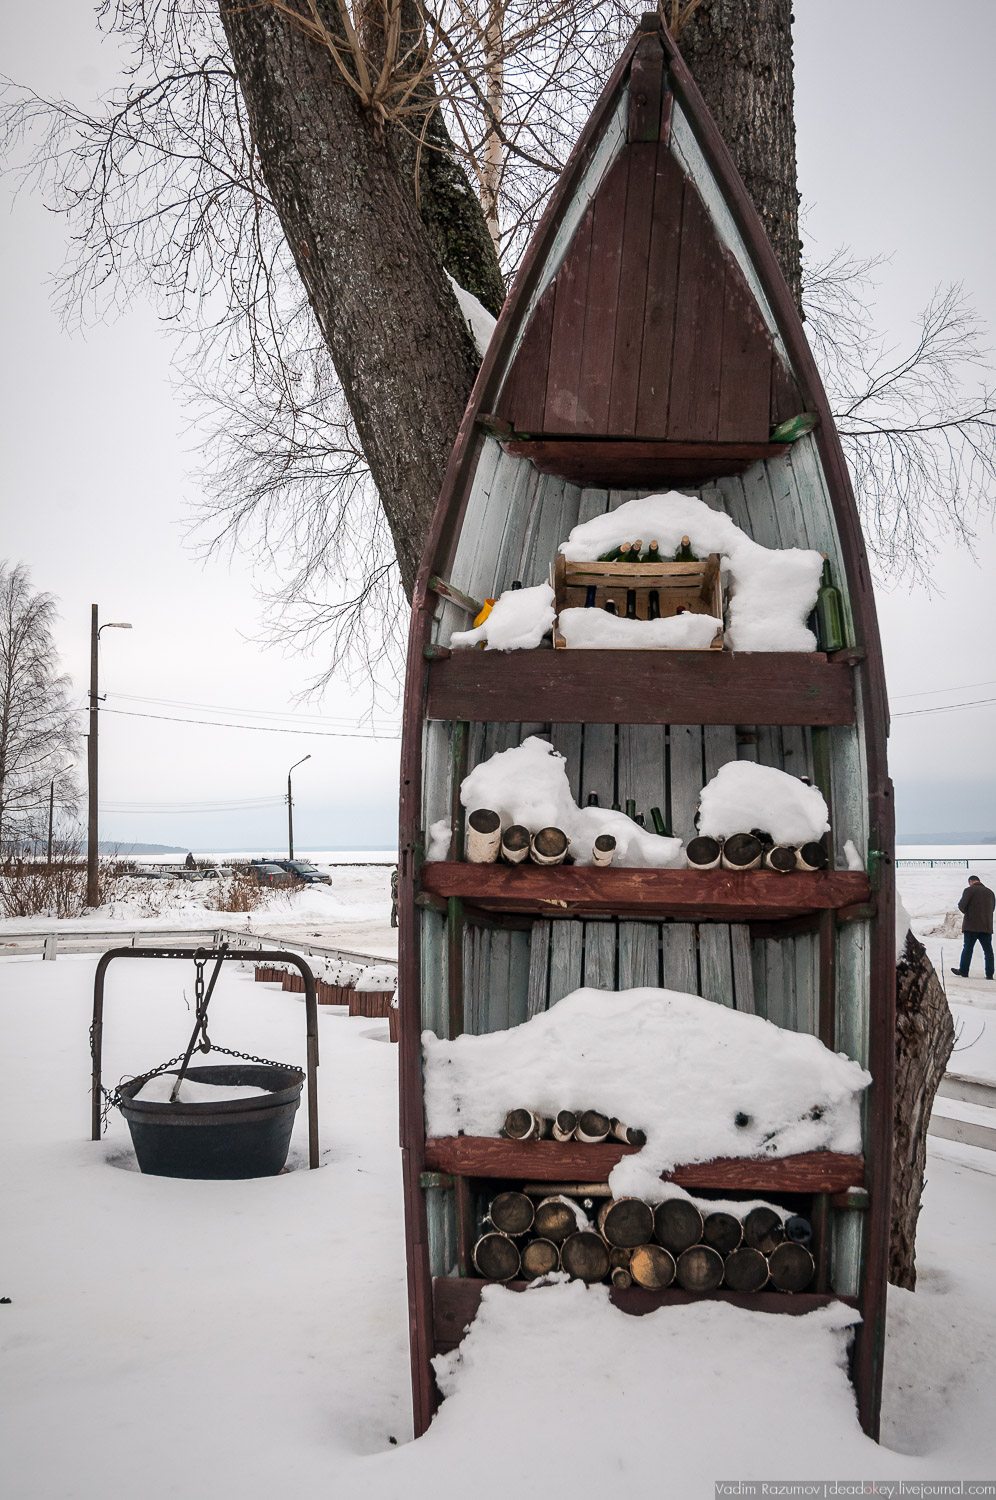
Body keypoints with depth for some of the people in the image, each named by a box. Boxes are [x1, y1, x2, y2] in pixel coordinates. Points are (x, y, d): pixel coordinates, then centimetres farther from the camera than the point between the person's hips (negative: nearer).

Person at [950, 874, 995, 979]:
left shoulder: (969, 890, -5)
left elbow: (961, 905, -11)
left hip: (971, 925, -4)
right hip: (987, 926, 4)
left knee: (967, 948, 3)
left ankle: (963, 971, 5)